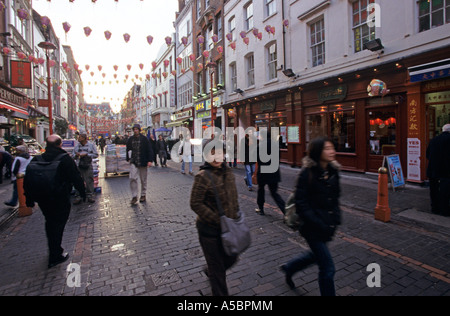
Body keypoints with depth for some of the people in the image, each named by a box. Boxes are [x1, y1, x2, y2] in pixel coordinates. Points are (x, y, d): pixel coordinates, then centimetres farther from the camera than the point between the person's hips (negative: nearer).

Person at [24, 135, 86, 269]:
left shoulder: (36, 160, 0)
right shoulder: (66, 159, -15)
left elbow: (27, 182, 6)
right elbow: (77, 179, -14)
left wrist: (30, 200, 15)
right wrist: (83, 193, -1)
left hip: (43, 200, 5)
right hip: (60, 200, -5)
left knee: (50, 223, 22)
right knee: (58, 225, 6)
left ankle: (53, 249, 41)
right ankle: (56, 256, 13)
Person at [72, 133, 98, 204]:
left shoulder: (91, 145, 2)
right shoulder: (76, 145, 12)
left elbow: (96, 155, -2)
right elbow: (73, 155, 16)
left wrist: (86, 154, -12)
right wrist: (76, 155, -7)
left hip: (88, 166, -3)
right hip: (78, 166, 3)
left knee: (89, 181, -1)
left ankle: (90, 196, 8)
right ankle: (78, 197, 11)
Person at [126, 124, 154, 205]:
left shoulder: (144, 139, -3)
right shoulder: (130, 139, 7)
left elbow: (149, 150, -6)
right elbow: (128, 149, 20)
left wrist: (150, 160, -13)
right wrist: (128, 159, 14)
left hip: (143, 162, -2)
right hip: (133, 162, 2)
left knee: (143, 179, 8)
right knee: (132, 178, -9)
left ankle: (143, 195, 23)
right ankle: (134, 196, 1)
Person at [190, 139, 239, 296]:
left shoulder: (228, 172, 3)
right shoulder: (203, 176, -20)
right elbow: (196, 204, -20)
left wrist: (235, 216, 7)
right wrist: (218, 220, -20)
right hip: (210, 230, -7)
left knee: (231, 258, 23)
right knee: (217, 267, 10)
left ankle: (210, 271, 52)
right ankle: (221, 293, 34)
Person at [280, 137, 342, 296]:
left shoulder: (333, 171, 1)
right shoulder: (307, 174, -20)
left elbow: (335, 197, 14)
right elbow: (301, 205, -19)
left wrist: (336, 217, 1)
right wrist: (319, 225, -22)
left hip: (328, 225, 8)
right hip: (312, 228, -8)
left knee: (316, 254, 27)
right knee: (328, 268, 2)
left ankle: (289, 268, 51)